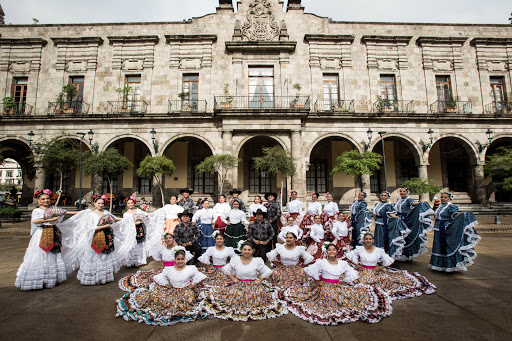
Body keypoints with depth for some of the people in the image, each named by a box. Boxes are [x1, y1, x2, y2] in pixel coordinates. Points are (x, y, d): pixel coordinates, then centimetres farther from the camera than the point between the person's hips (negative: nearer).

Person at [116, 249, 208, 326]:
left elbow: (200, 277, -5)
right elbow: (159, 277, 9)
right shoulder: (169, 269, 4)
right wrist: (167, 285, 1)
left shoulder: (191, 269, -4)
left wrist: (192, 286, -6)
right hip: (172, 291, 3)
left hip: (185, 291, -3)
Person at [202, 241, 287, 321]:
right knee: (233, 294, -22)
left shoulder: (257, 261, -2)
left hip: (253, 285, -1)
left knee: (259, 294, -24)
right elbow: (226, 269, 11)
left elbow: (266, 272, 3)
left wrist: (259, 280, -2)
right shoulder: (235, 260, 1)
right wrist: (233, 278, 4)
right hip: (239, 285, 1)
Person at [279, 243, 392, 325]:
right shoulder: (321, 262, -1)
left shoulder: (343, 263, 9)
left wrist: (343, 282, 2)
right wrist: (318, 281, -8)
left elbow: (352, 274, 11)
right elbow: (309, 270, -8)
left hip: (338, 287, 3)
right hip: (324, 286, -3)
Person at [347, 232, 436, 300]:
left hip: (375, 272, 1)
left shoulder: (378, 251, 3)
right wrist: (357, 264, -4)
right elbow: (349, 255, 3)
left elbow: (389, 260, 7)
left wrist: (381, 267, -2)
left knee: (387, 278, -24)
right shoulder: (359, 249, 2)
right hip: (363, 271, -1)